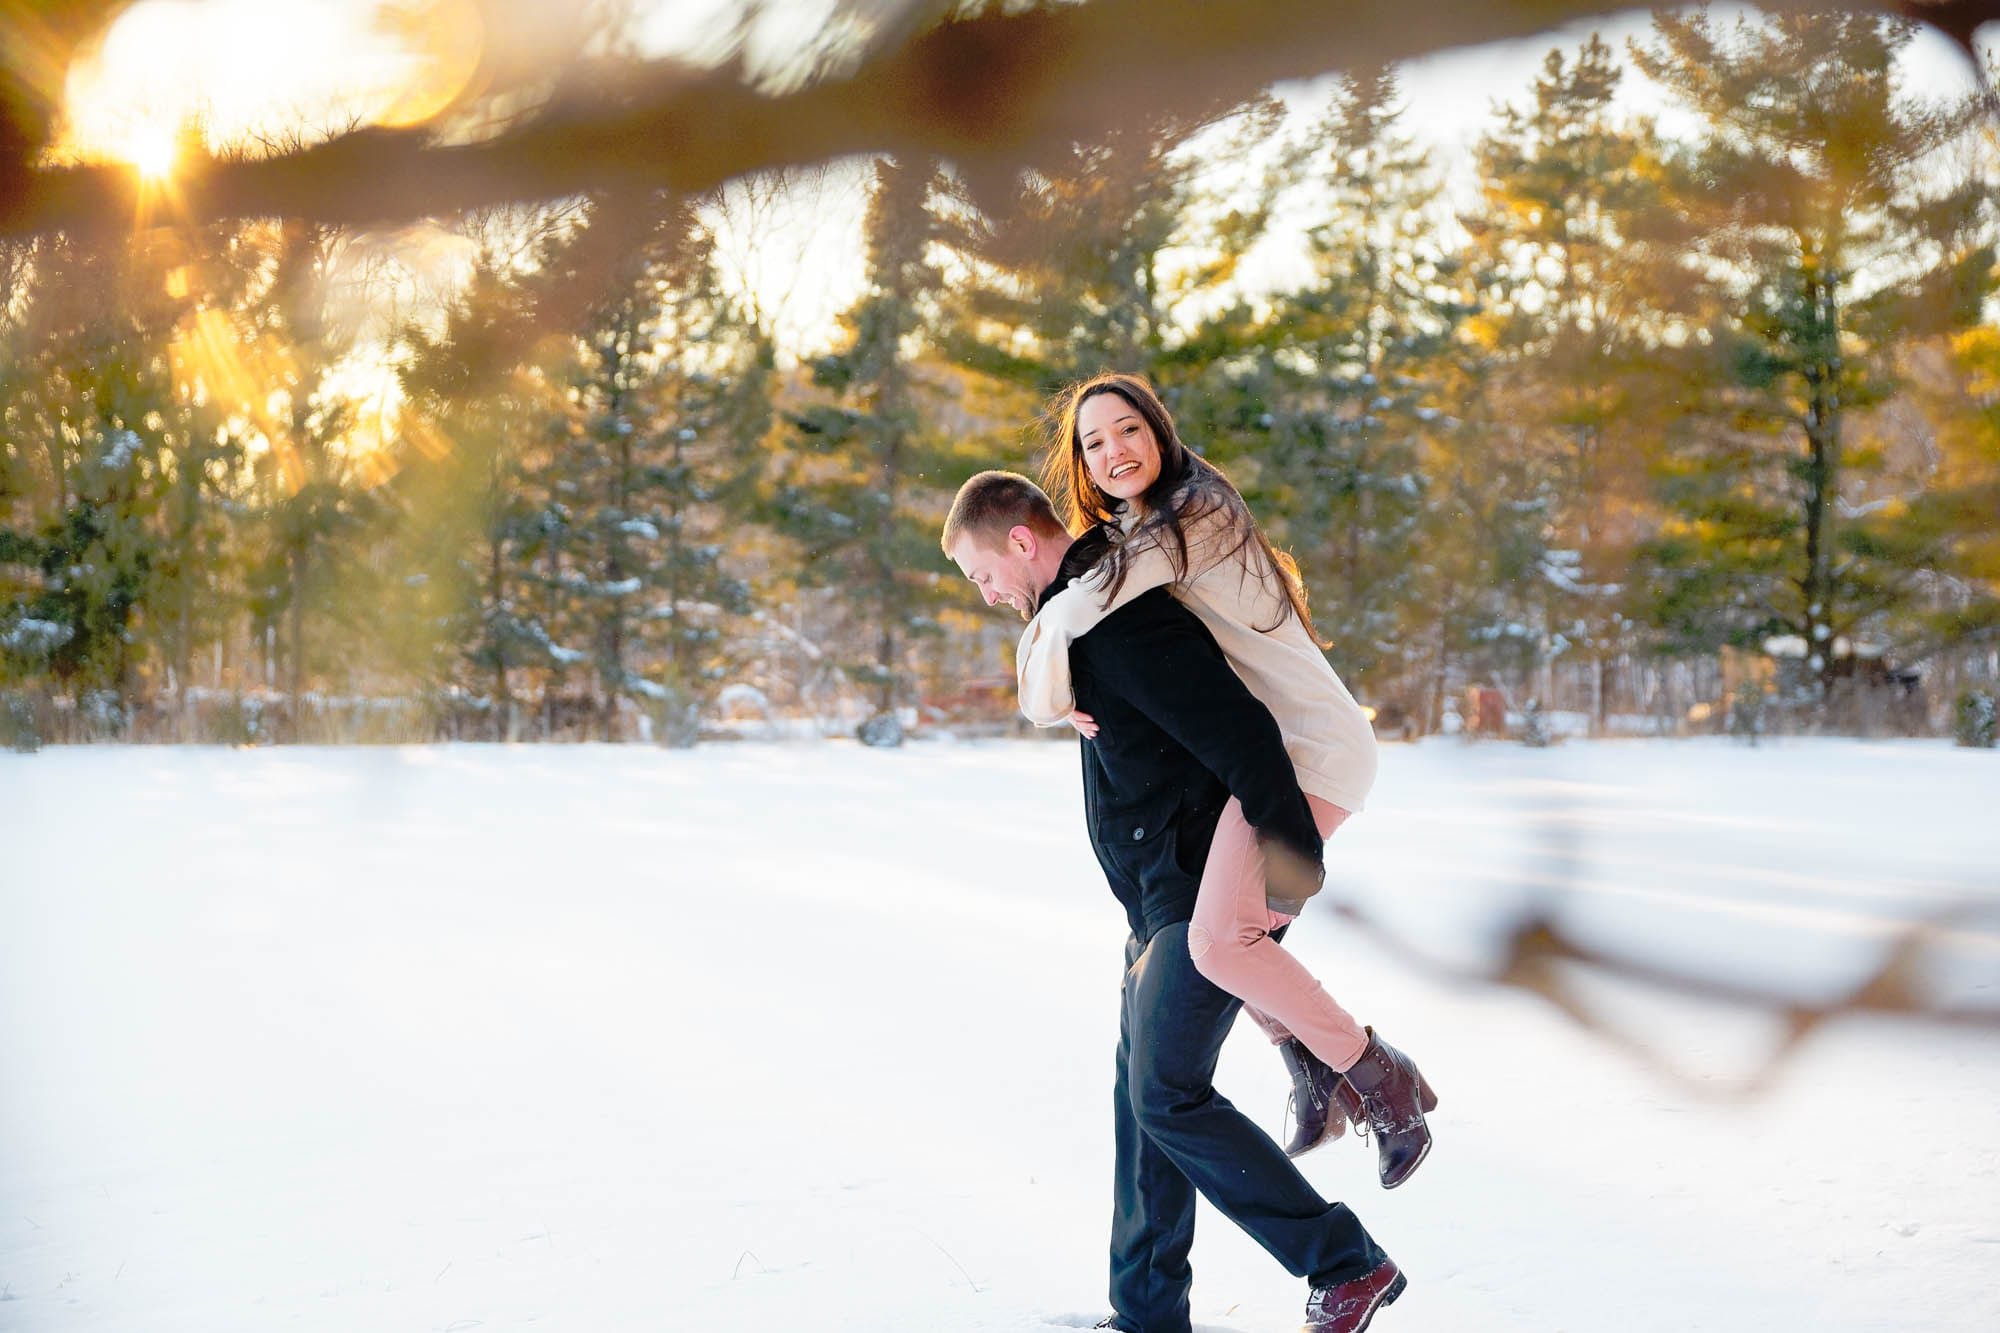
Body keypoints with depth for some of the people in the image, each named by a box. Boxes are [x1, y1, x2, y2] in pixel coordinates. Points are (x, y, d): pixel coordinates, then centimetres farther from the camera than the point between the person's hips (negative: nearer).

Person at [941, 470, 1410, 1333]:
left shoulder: (1122, 623, -20)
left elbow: (1241, 734, -27)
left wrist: (1297, 866, -25)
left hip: (1208, 896, -10)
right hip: (1161, 903, 10)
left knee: (1167, 1095, -11)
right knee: (1142, 1097, 11)